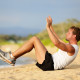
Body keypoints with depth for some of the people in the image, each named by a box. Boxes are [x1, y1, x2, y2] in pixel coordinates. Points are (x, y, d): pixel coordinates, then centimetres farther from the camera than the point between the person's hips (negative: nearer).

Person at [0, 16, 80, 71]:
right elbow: (58, 40, 31)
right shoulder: (70, 46, 18)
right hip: (49, 63, 10)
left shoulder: (72, 48, -14)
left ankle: (11, 56, -7)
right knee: (34, 41, 12)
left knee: (34, 39, -12)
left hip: (49, 64, -10)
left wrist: (48, 27, -25)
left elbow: (56, 43, -31)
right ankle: (12, 59, 7)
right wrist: (51, 26, 28)